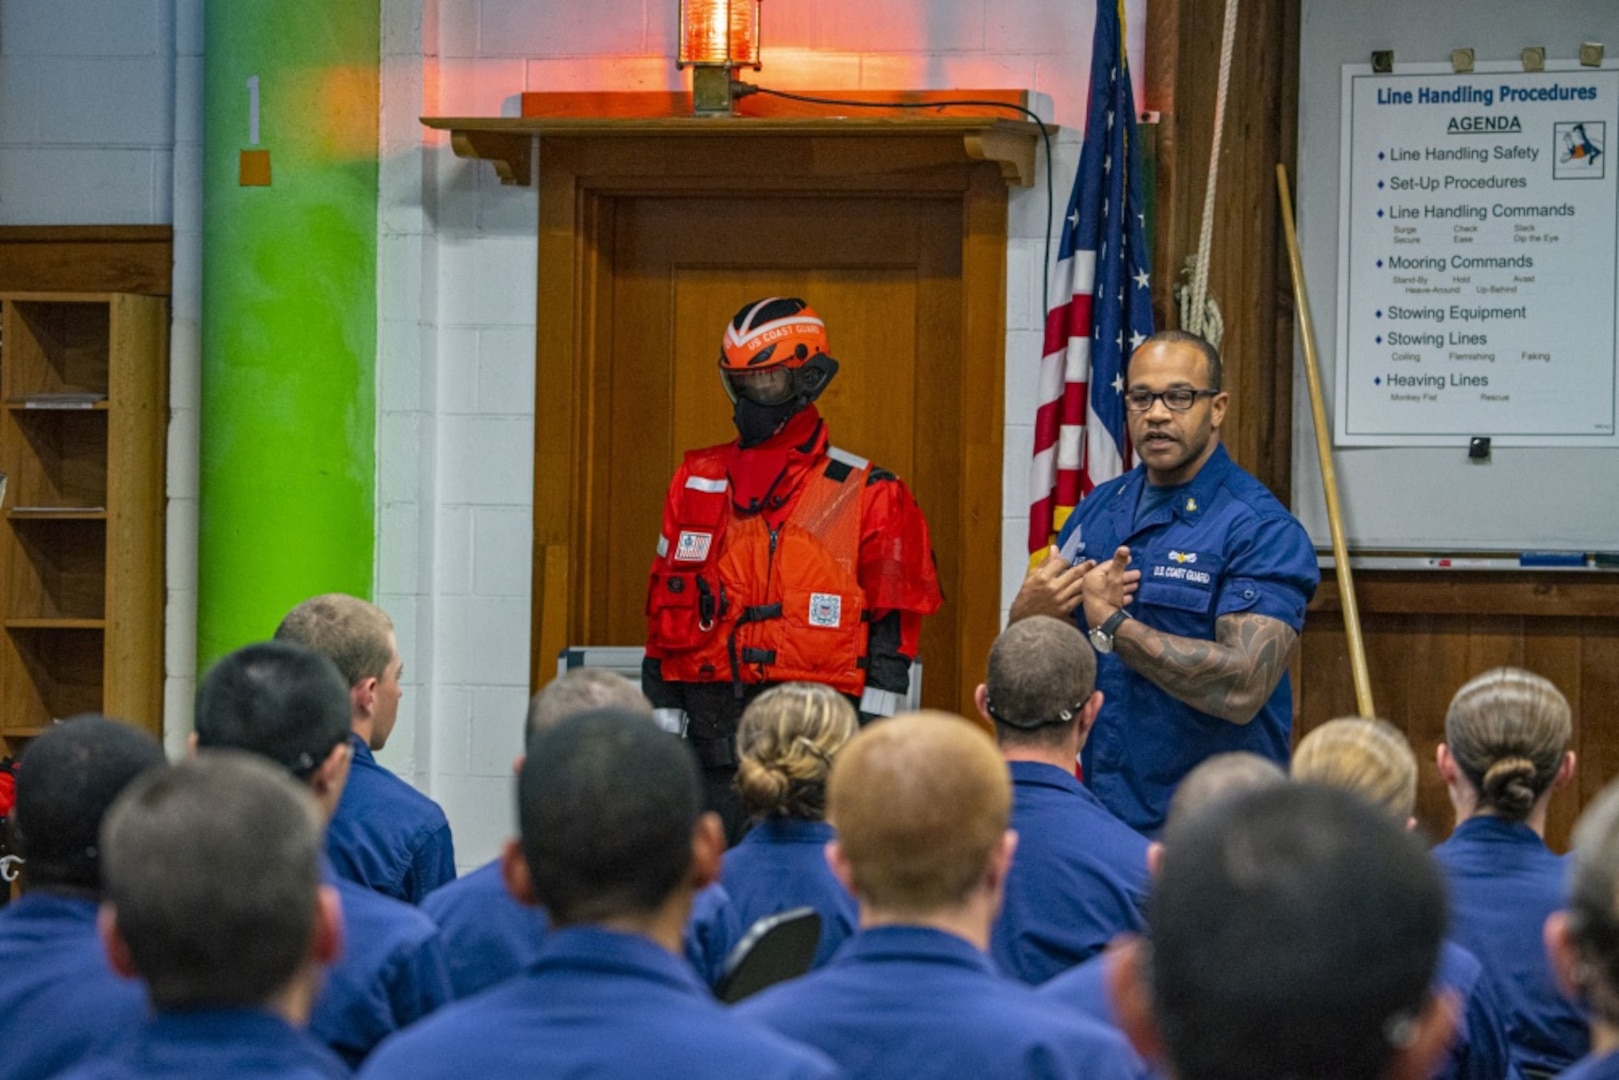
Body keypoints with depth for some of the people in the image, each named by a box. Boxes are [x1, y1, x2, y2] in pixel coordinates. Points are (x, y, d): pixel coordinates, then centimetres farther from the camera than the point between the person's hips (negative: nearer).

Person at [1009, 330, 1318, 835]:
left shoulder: (1263, 529, -12)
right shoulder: (1097, 509, 8)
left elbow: (1242, 689, -23)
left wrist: (1112, 624, -18)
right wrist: (1030, 610, -12)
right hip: (1091, 808, 5)